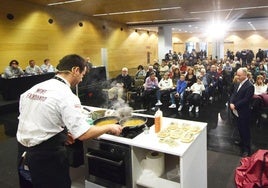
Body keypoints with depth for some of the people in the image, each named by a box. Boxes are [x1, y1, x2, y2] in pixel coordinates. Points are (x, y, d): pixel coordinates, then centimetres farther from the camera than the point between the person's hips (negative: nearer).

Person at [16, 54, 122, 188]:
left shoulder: (36, 87, 2)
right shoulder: (66, 96, -20)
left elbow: (36, 123, 7)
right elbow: (83, 134, -25)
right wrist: (109, 128, -9)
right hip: (46, 156, -7)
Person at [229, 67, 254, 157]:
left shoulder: (249, 86, -19)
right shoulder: (239, 83, 9)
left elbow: (245, 100, -22)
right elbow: (234, 94, 7)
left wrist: (235, 106, -18)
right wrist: (231, 103, -9)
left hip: (244, 112, -8)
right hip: (238, 111, 8)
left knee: (245, 129, 2)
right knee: (240, 127, 21)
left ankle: (246, 149, 13)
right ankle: (242, 142, 40)